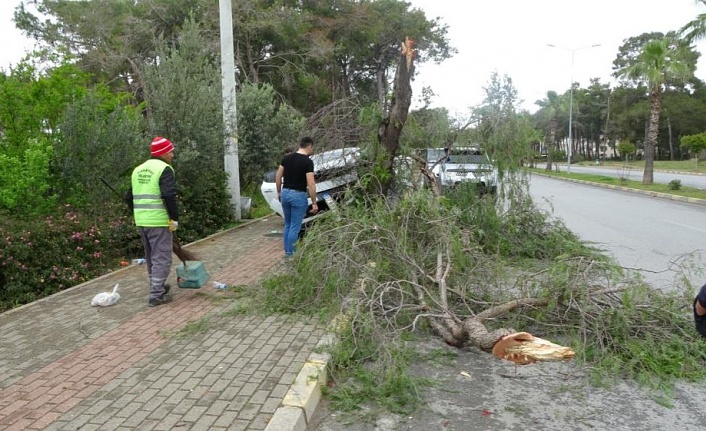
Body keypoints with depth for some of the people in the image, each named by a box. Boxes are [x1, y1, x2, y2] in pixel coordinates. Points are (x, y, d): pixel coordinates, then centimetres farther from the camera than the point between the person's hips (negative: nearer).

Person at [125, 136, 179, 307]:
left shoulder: (138, 170, 15)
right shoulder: (164, 169, -10)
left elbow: (129, 197, 17)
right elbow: (169, 195, -22)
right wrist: (175, 218, -14)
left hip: (141, 221, 8)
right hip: (159, 221, -8)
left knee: (151, 256, 20)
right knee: (161, 258, -1)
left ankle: (158, 286, 34)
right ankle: (156, 295, 1)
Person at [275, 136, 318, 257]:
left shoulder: (287, 158, 5)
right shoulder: (308, 162, -14)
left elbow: (278, 177, 8)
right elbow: (311, 184, -18)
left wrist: (279, 192, 19)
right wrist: (314, 203, -12)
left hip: (285, 193, 6)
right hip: (298, 196, -6)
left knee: (287, 225, 18)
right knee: (295, 227, 2)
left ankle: (287, 251, 23)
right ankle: (291, 254, 7)